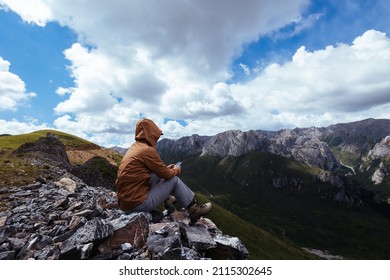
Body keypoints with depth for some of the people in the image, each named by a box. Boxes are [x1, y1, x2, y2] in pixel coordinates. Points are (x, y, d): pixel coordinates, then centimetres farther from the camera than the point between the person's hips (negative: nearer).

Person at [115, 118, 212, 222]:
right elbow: (167, 175, -11)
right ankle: (195, 210, 12)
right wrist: (176, 170, 9)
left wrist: (166, 168, 18)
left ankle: (167, 199, 34)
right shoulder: (147, 150, -19)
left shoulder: (135, 147, 8)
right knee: (174, 180, 1)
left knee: (157, 175, 19)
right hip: (137, 204, -8)